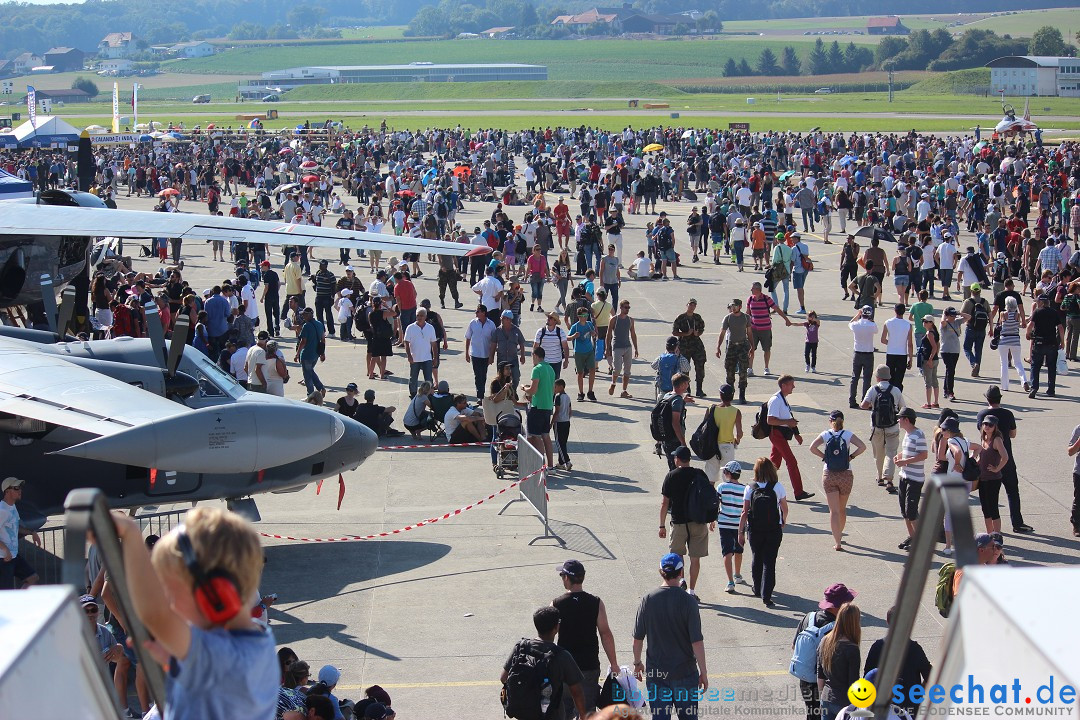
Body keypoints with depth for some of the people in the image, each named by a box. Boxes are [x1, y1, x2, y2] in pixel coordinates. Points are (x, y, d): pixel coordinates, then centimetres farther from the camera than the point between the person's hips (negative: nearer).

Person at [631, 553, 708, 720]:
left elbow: (638, 638, -1)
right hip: (685, 672, -2)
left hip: (656, 672, 2)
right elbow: (697, 642, -13)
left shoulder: (648, 599, -6)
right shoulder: (687, 601, -13)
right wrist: (703, 672, -3)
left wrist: (637, 662, 14)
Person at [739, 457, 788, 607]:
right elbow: (784, 508, 5)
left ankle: (757, 589, 35)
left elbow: (744, 512, -5)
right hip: (774, 530, -1)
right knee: (769, 562, 1)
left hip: (754, 531, 2)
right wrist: (783, 521, 26)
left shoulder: (750, 488, -5)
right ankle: (766, 595, -7)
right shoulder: (777, 487, -8)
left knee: (757, 559, 21)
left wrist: (741, 532, 2)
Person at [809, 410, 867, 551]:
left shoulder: (825, 435, -3)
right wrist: (851, 456, -2)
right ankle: (839, 536, 35)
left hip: (829, 475, -1)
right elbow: (862, 446, -14)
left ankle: (837, 542, -10)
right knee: (842, 509, 19)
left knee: (834, 510, -1)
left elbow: (812, 447, -16)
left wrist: (824, 456, -4)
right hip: (846, 475, 1)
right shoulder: (848, 434, -3)